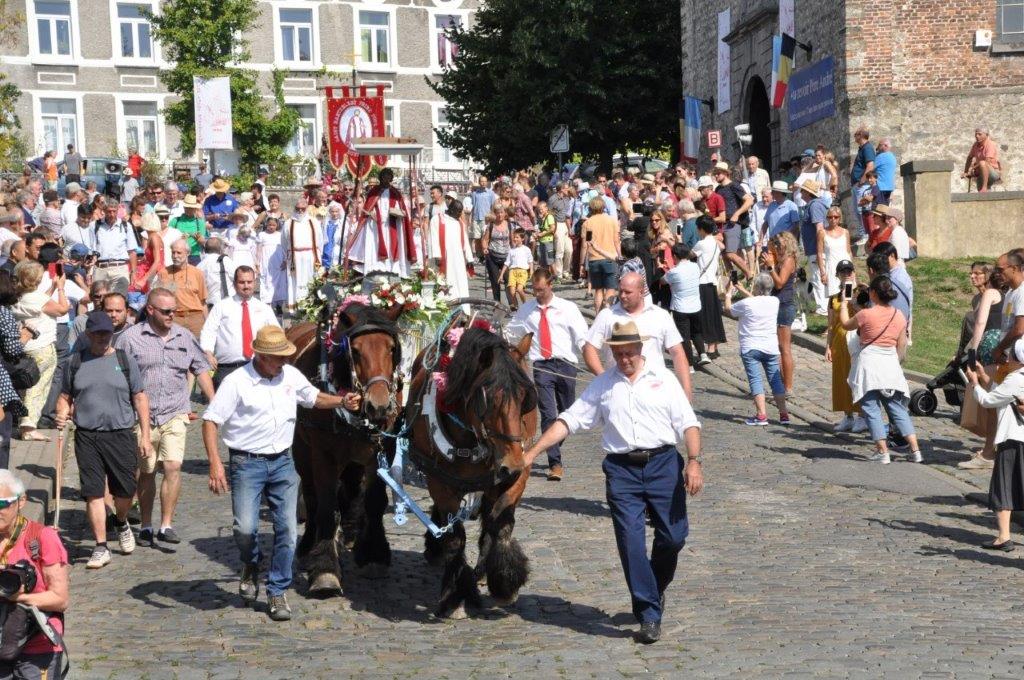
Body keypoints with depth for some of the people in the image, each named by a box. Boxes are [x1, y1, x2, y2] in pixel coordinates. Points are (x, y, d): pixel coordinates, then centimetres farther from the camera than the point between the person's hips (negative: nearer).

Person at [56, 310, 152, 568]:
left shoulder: (125, 360, 4)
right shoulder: (77, 362, 8)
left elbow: (140, 398, 6)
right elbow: (66, 396, 17)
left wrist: (145, 435, 0)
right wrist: (62, 413, -6)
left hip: (121, 434, -1)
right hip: (86, 436, 1)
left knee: (125, 489, 2)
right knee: (93, 492, -2)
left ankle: (121, 523, 35)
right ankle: (101, 548, 5)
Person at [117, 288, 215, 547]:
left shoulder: (184, 337, 8)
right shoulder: (130, 338, -2)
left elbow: (201, 370, 16)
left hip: (175, 415, 1)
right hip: (142, 416, -1)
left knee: (173, 467, -13)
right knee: (146, 473, 9)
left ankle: (166, 525, -7)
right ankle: (145, 525, 23)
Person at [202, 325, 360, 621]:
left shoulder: (292, 375, 5)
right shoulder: (236, 382, -10)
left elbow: (313, 397, 24)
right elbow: (210, 421, -10)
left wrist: (342, 402, 5)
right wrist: (215, 462, -21)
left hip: (283, 463, 4)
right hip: (247, 464, -4)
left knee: (287, 529, 0)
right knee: (245, 527, -12)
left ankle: (277, 592, 13)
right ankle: (251, 566, 22)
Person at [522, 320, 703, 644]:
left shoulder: (663, 379, 8)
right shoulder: (602, 384, 11)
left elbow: (688, 423, 4)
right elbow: (569, 420, 7)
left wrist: (694, 462, -10)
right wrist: (531, 453, 0)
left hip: (663, 463, 0)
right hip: (622, 470, 0)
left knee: (673, 536, 1)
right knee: (631, 541, -7)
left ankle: (656, 590, 30)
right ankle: (649, 614, 0)